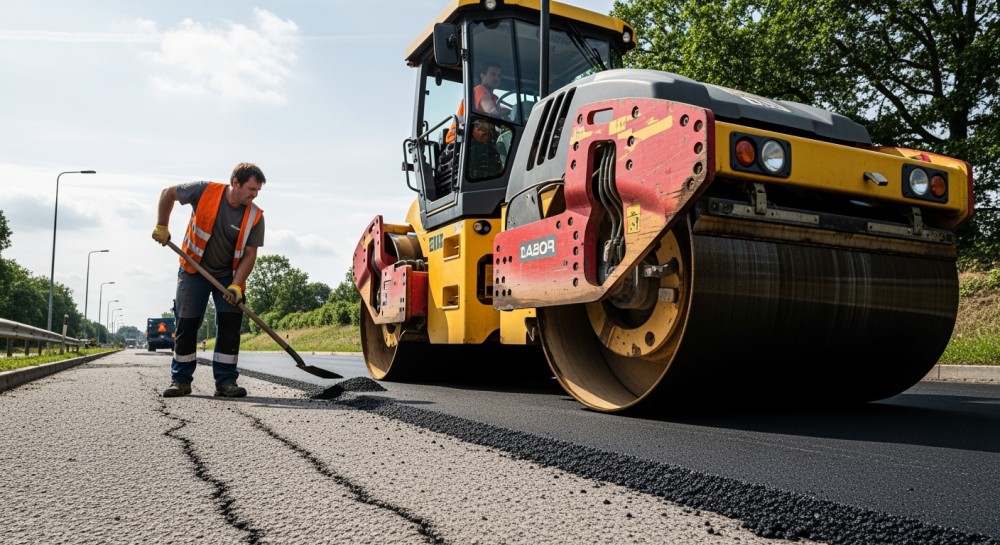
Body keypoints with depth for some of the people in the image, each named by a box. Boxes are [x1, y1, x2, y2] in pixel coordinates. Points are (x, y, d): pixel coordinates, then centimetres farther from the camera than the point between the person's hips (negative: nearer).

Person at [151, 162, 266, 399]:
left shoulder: (255, 217, -14)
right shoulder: (205, 191, -17)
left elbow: (250, 254, -13)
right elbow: (168, 193, 0)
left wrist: (236, 285, -23)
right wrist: (161, 227, -4)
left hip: (228, 275, 1)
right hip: (194, 270, -1)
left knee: (230, 324, -8)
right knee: (187, 324, 2)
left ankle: (226, 381, -1)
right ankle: (180, 379, 14)